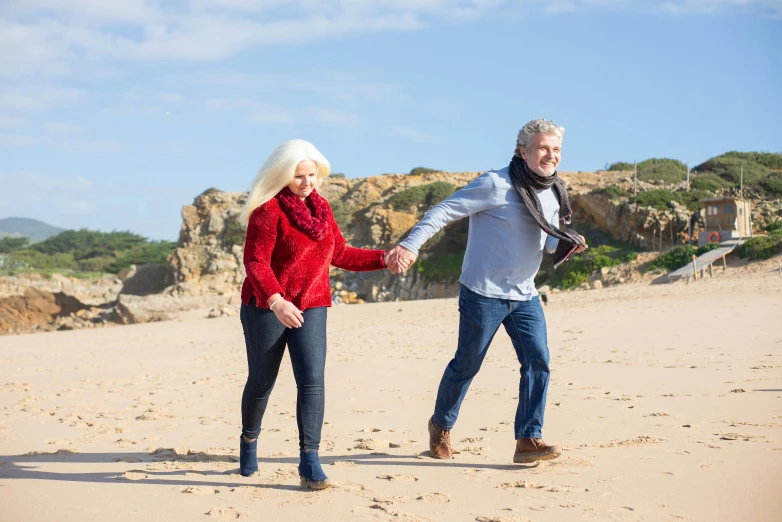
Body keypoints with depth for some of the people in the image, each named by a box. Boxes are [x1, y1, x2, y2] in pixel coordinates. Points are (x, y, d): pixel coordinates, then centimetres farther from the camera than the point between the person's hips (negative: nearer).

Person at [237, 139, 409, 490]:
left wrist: (383, 260, 10)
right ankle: (249, 439, 38)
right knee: (261, 382, 10)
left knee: (312, 381, -11)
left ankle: (309, 462, -7)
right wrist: (276, 301, -37)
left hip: (311, 308, 4)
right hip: (266, 307, -4)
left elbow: (339, 254, 16)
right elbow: (255, 261, -22)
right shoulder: (268, 208, -13)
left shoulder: (320, 206, 8)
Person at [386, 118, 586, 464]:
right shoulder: (497, 185, -15)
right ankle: (441, 426, 30)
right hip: (484, 293, -6)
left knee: (538, 361, -9)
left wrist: (568, 245, -5)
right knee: (466, 365, 6)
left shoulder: (553, 193, 8)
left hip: (525, 296, 6)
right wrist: (411, 244, -28)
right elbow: (445, 211, -16)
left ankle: (528, 440, -5)